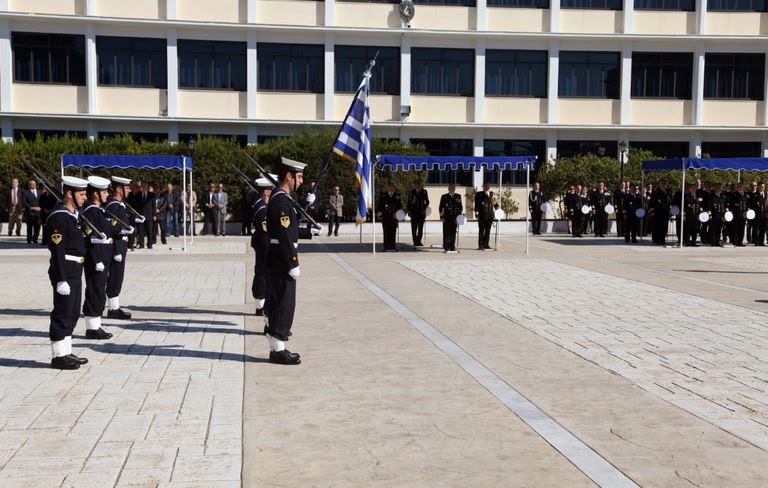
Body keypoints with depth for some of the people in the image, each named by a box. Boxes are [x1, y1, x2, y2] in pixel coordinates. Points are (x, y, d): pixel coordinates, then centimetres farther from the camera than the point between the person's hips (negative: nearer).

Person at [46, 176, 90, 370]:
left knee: (73, 313, 15)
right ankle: (59, 356, 4)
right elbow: (57, 250, -20)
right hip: (65, 272, -10)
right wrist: (61, 279, -22)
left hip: (75, 272, 10)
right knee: (62, 314, -3)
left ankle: (66, 352, 23)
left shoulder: (72, 215, 14)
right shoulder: (59, 217, -16)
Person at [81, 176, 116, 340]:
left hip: (102, 258, 10)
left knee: (99, 293, 14)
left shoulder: (98, 210, 15)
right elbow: (91, 239, -20)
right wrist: (97, 261, -22)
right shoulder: (90, 212, -15)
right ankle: (92, 328, 3)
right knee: (95, 292, -4)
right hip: (95, 259, -10)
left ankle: (95, 326, 21)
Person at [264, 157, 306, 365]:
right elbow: (284, 236, -22)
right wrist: (293, 264, -19)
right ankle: (278, 350, 1)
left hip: (278, 261, 10)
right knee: (284, 305, -5)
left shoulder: (280, 198, 14)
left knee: (276, 304, 13)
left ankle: (276, 347, 20)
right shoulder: (281, 201, -18)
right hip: (282, 262, -10)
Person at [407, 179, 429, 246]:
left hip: (421, 213, 0)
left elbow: (427, 201, 11)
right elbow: (409, 202, 9)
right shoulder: (411, 192, 8)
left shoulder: (424, 192, 8)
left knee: (420, 228, 0)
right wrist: (409, 211, 2)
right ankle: (415, 242, 0)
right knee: (414, 228, -3)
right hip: (414, 212, 0)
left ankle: (419, 241, 7)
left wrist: (425, 208, -5)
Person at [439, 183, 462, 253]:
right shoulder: (444, 197, 3)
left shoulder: (458, 196, 11)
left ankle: (452, 247, 11)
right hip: (446, 218, -2)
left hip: (455, 218, 2)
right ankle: (446, 248, 1)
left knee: (453, 234, 5)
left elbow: (460, 207, 13)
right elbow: (441, 207, 2)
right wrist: (442, 216, -5)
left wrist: (460, 216, 4)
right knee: (446, 233, -2)